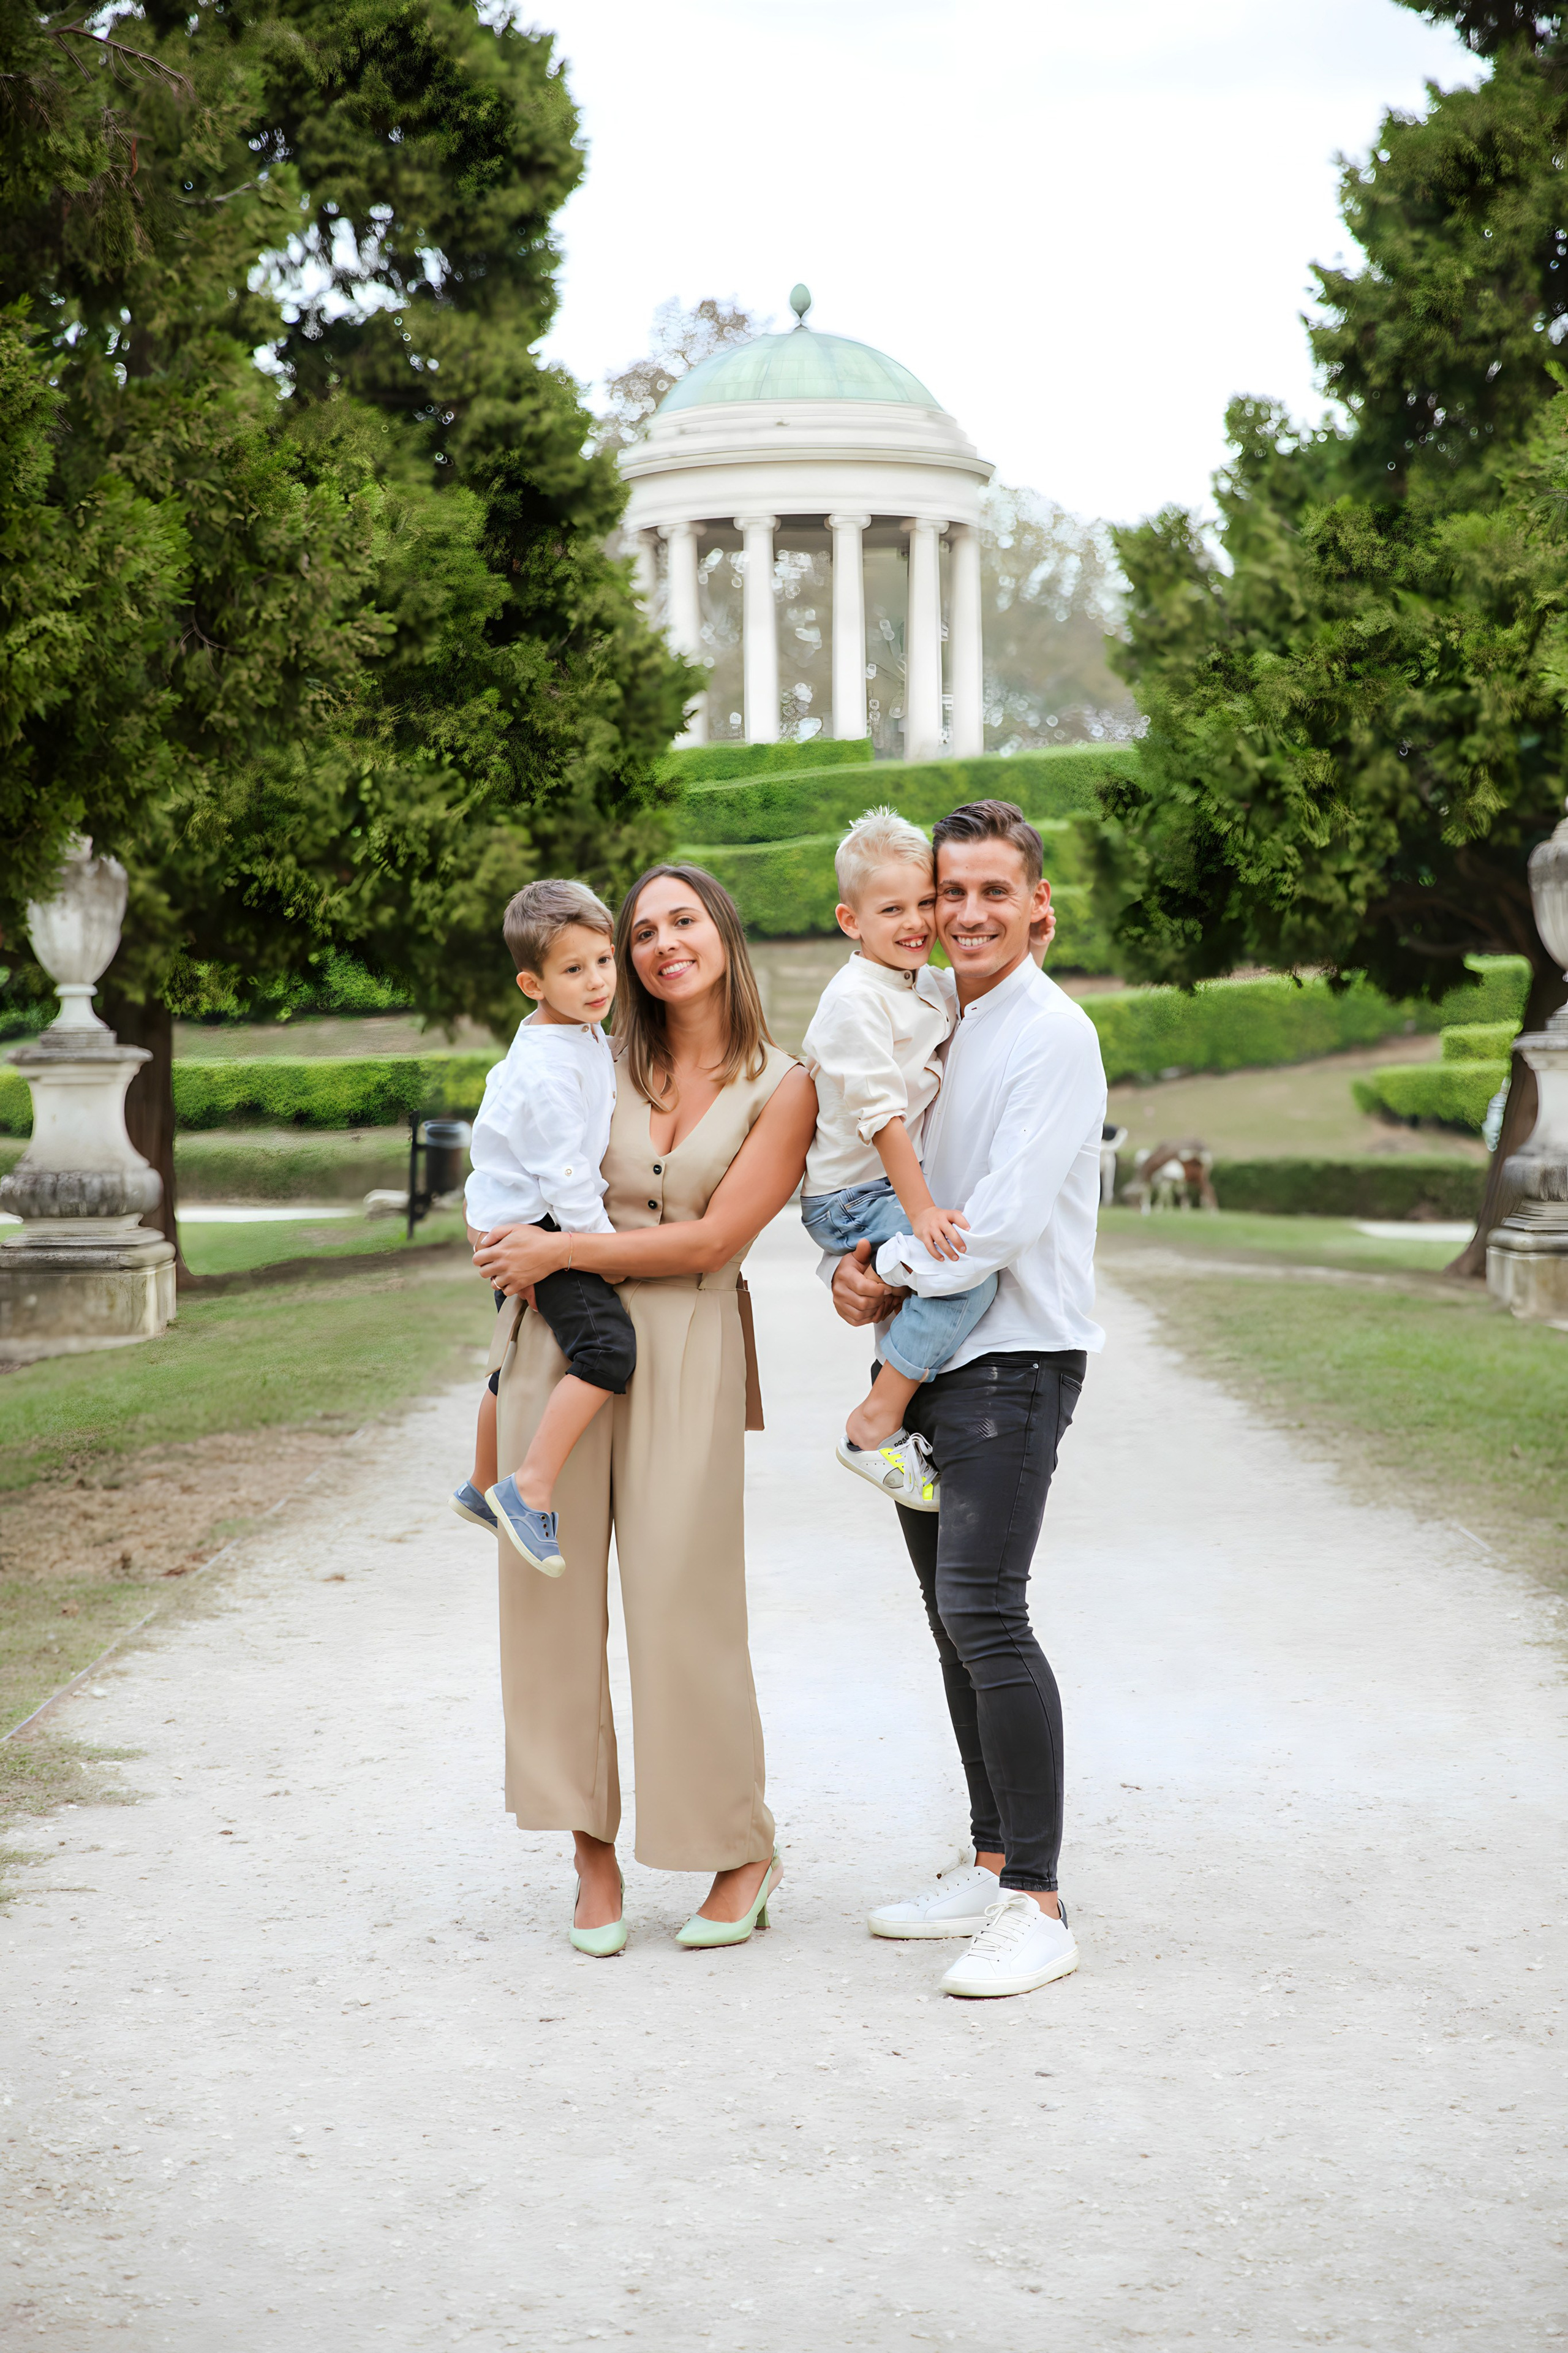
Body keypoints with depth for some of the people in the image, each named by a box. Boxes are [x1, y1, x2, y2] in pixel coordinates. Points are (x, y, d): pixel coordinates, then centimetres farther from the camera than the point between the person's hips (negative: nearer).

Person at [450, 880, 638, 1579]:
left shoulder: (581, 1034, 7)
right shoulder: (549, 1071, -25)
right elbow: (563, 1176, -24)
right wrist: (607, 1246, -15)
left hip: (512, 1225, 11)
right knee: (608, 1346, -27)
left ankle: (481, 1488, 45)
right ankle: (531, 1488, -27)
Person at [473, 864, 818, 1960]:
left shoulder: (783, 1086, -1)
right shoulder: (602, 1064, 9)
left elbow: (711, 1239, -8)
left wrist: (562, 1250, -9)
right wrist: (516, 1244, 3)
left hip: (687, 1351, -3)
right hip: (561, 1340, 3)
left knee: (683, 1603, -4)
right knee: (554, 1587, 2)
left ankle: (747, 1851, 14)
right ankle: (595, 1852, 13)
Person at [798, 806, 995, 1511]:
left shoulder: (932, 989, 10)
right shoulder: (855, 998, -17)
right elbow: (879, 1114, -22)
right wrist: (921, 1210, -25)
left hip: (897, 1187, 10)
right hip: (848, 1200, -10)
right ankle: (874, 1430, -17)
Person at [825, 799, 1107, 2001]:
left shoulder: (1053, 1035, -11)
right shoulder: (932, 1029, 15)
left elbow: (1007, 1216, -20)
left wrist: (892, 1277, -8)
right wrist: (850, 1263, -2)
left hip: (1014, 1360, -9)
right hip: (926, 1360, 9)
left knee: (984, 1610, -16)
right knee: (953, 1616, 12)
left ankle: (1037, 1905, -13)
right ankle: (992, 1868, 23)